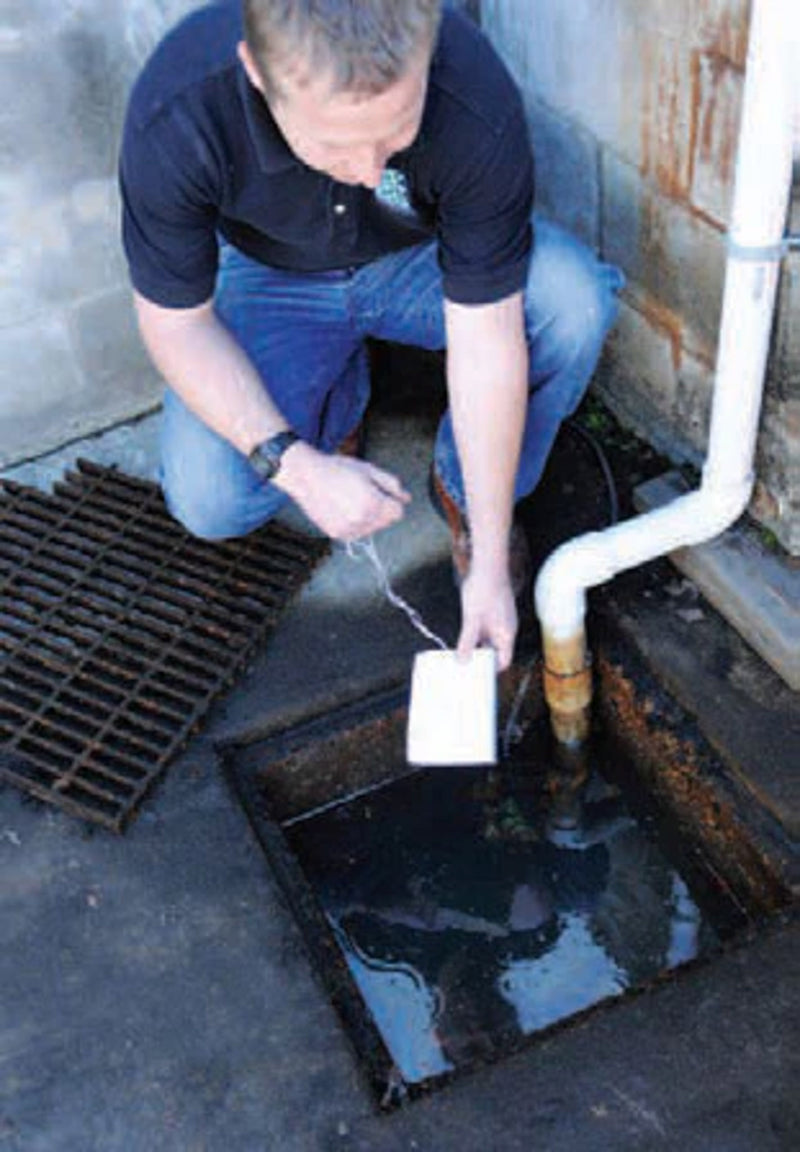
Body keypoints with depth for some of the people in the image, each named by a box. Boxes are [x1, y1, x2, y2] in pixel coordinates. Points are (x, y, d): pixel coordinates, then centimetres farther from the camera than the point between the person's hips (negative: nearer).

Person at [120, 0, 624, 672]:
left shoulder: (479, 105, -35)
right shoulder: (174, 113, -35)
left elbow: (487, 338, -27)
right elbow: (175, 322, -20)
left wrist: (488, 560, -23)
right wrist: (298, 467, -30)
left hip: (425, 258, 0)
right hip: (272, 277, 0)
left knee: (576, 304, -30)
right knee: (210, 502, -21)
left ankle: (466, 492, -2)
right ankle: (339, 398, 12)